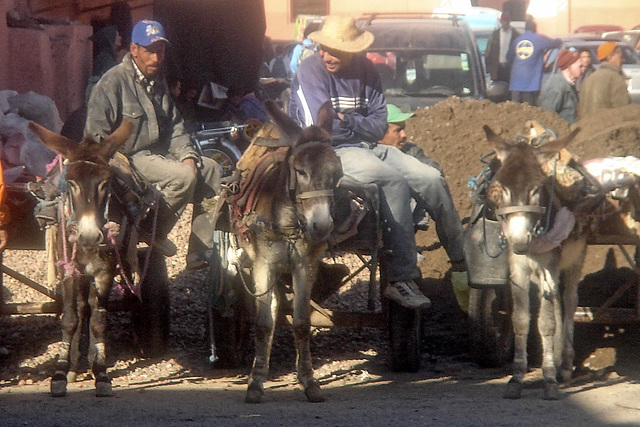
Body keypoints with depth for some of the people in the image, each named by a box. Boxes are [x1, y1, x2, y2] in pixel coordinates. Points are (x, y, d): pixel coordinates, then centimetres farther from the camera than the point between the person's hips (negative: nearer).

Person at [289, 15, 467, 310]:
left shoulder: (364, 70, 6)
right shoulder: (310, 71, -11)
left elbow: (379, 127, 3)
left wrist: (348, 122, -15)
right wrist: (362, 126, -5)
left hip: (368, 148, 7)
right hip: (331, 153, -7)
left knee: (431, 179, -10)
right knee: (394, 180, -30)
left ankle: (462, 261, 4)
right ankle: (400, 279, -31)